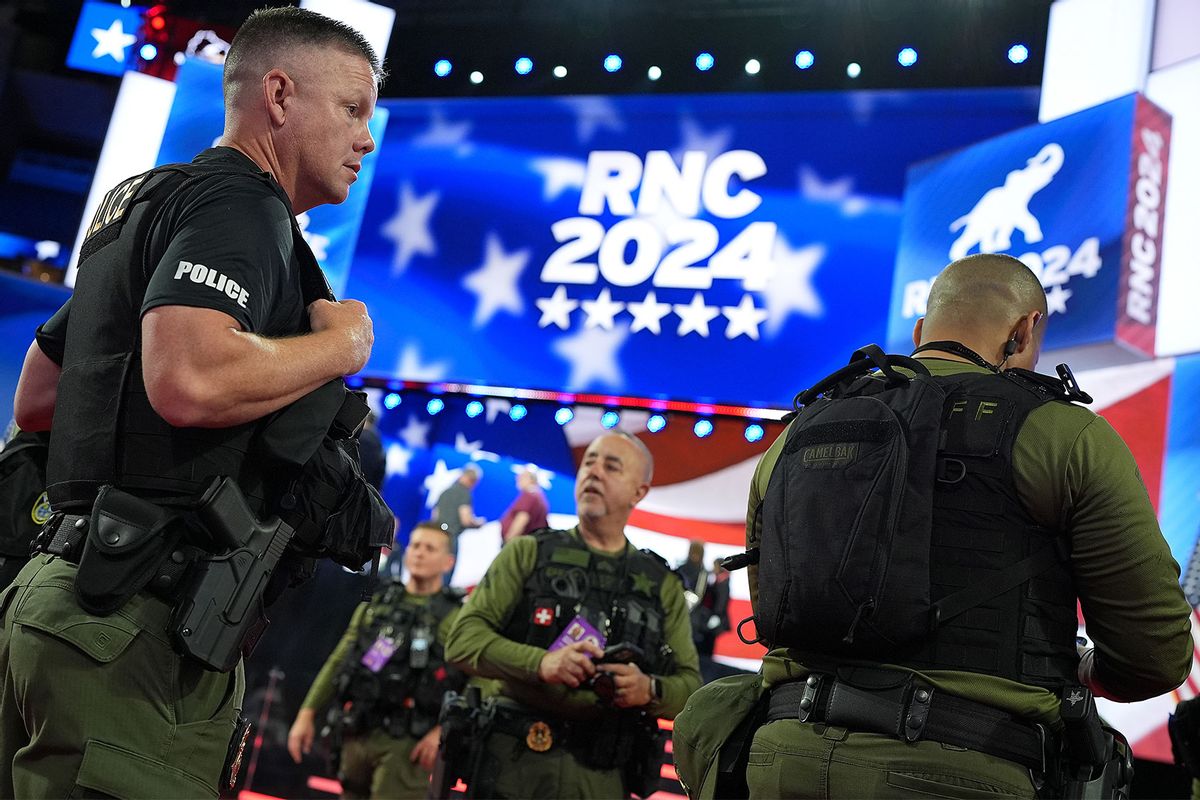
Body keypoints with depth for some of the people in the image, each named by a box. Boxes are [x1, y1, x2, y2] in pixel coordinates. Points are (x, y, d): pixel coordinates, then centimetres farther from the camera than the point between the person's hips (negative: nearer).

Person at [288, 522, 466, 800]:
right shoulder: (375, 604, 16)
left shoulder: (454, 617, 0)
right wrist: (307, 713, 9)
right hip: (357, 735, 5)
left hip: (407, 742, -5)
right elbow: (338, 662, 16)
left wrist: (443, 731, -20)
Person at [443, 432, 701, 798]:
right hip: (515, 765, -1)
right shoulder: (527, 554, 8)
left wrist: (649, 690, -14)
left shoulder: (663, 586, 12)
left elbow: (691, 687, 9)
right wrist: (540, 662, -18)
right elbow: (464, 638, -1)